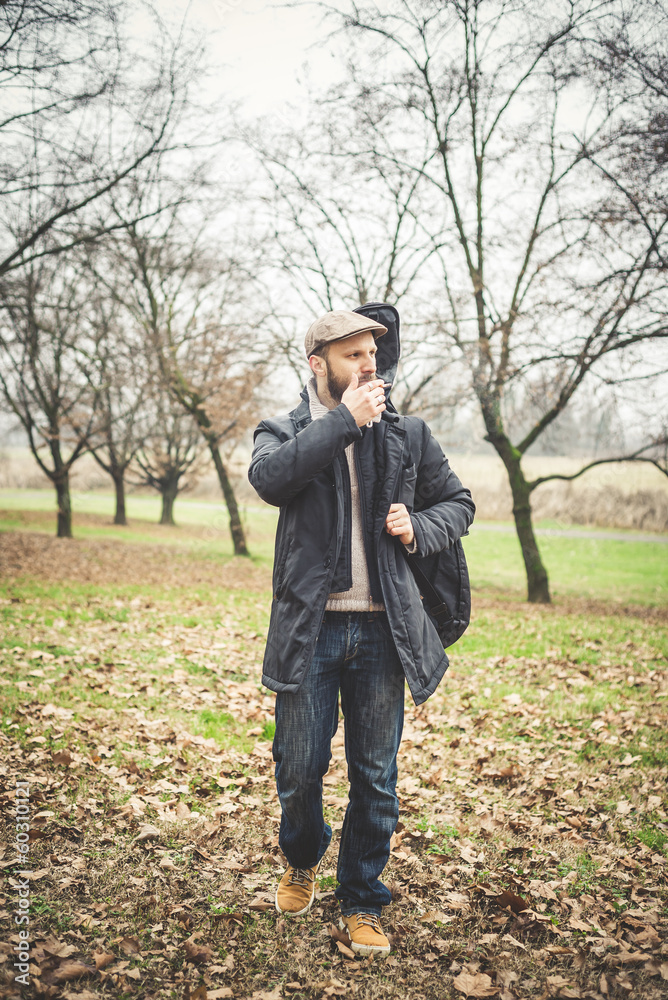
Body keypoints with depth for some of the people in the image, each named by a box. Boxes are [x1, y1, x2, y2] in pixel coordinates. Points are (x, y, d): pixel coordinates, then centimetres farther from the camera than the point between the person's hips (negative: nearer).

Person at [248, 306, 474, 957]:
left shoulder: (408, 435, 8)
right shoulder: (283, 432, 2)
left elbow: (458, 502, 15)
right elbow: (269, 478, -21)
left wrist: (418, 528, -6)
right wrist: (344, 421, -21)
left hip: (381, 629, 2)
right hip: (310, 628, -1)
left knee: (375, 777, 9)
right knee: (298, 769, 9)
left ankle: (361, 903, 30)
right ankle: (302, 861, 41)